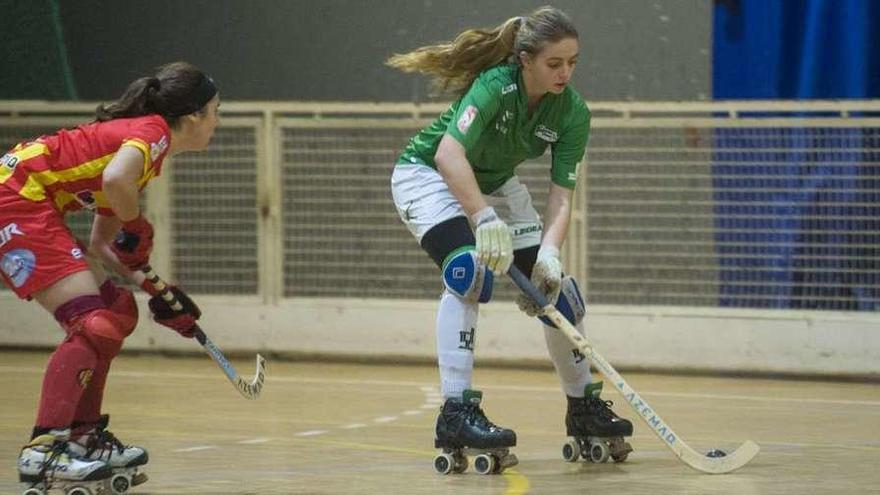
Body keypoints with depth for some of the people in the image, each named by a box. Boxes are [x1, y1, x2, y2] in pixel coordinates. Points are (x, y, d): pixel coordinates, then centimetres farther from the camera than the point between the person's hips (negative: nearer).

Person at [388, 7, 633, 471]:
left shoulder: (572, 113, -17)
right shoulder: (495, 86, -33)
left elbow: (561, 194, -19)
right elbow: (449, 154, -46)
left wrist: (549, 253, -37)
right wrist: (486, 220, -56)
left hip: (495, 185, 7)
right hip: (429, 174, -7)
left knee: (556, 287, 3)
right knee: (469, 271, -31)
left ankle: (583, 406, 23)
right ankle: (456, 413, -32)